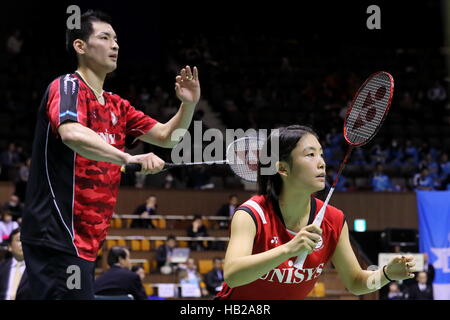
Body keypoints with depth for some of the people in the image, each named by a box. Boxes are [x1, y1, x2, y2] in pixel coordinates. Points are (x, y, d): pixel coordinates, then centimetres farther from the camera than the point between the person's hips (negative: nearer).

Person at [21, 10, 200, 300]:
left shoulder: (117, 107, 18)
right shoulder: (67, 86, -8)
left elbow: (166, 136, 22)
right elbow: (71, 133, -29)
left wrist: (189, 104, 2)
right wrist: (129, 158, -38)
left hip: (86, 241, 9)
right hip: (58, 236, -9)